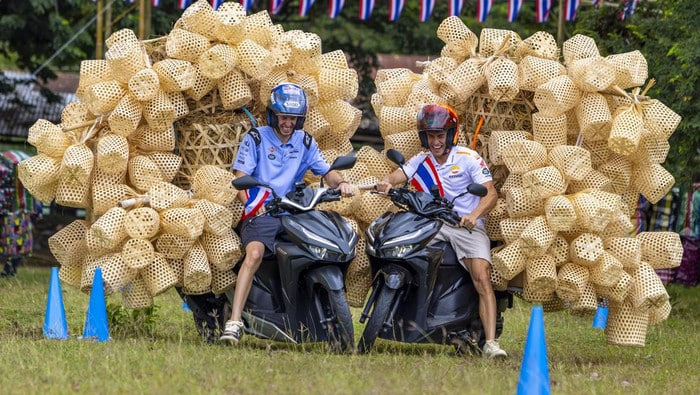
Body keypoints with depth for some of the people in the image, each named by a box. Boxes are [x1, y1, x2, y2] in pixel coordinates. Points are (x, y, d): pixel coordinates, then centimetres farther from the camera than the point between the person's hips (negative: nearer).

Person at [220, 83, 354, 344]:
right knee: (254, 253, -32)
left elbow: (325, 172, 16)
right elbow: (240, 176, -3)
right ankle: (234, 323, -38)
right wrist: (250, 200, -23)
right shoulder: (255, 139, 5)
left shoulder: (305, 143, 19)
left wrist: (340, 182, -8)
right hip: (261, 214, -4)